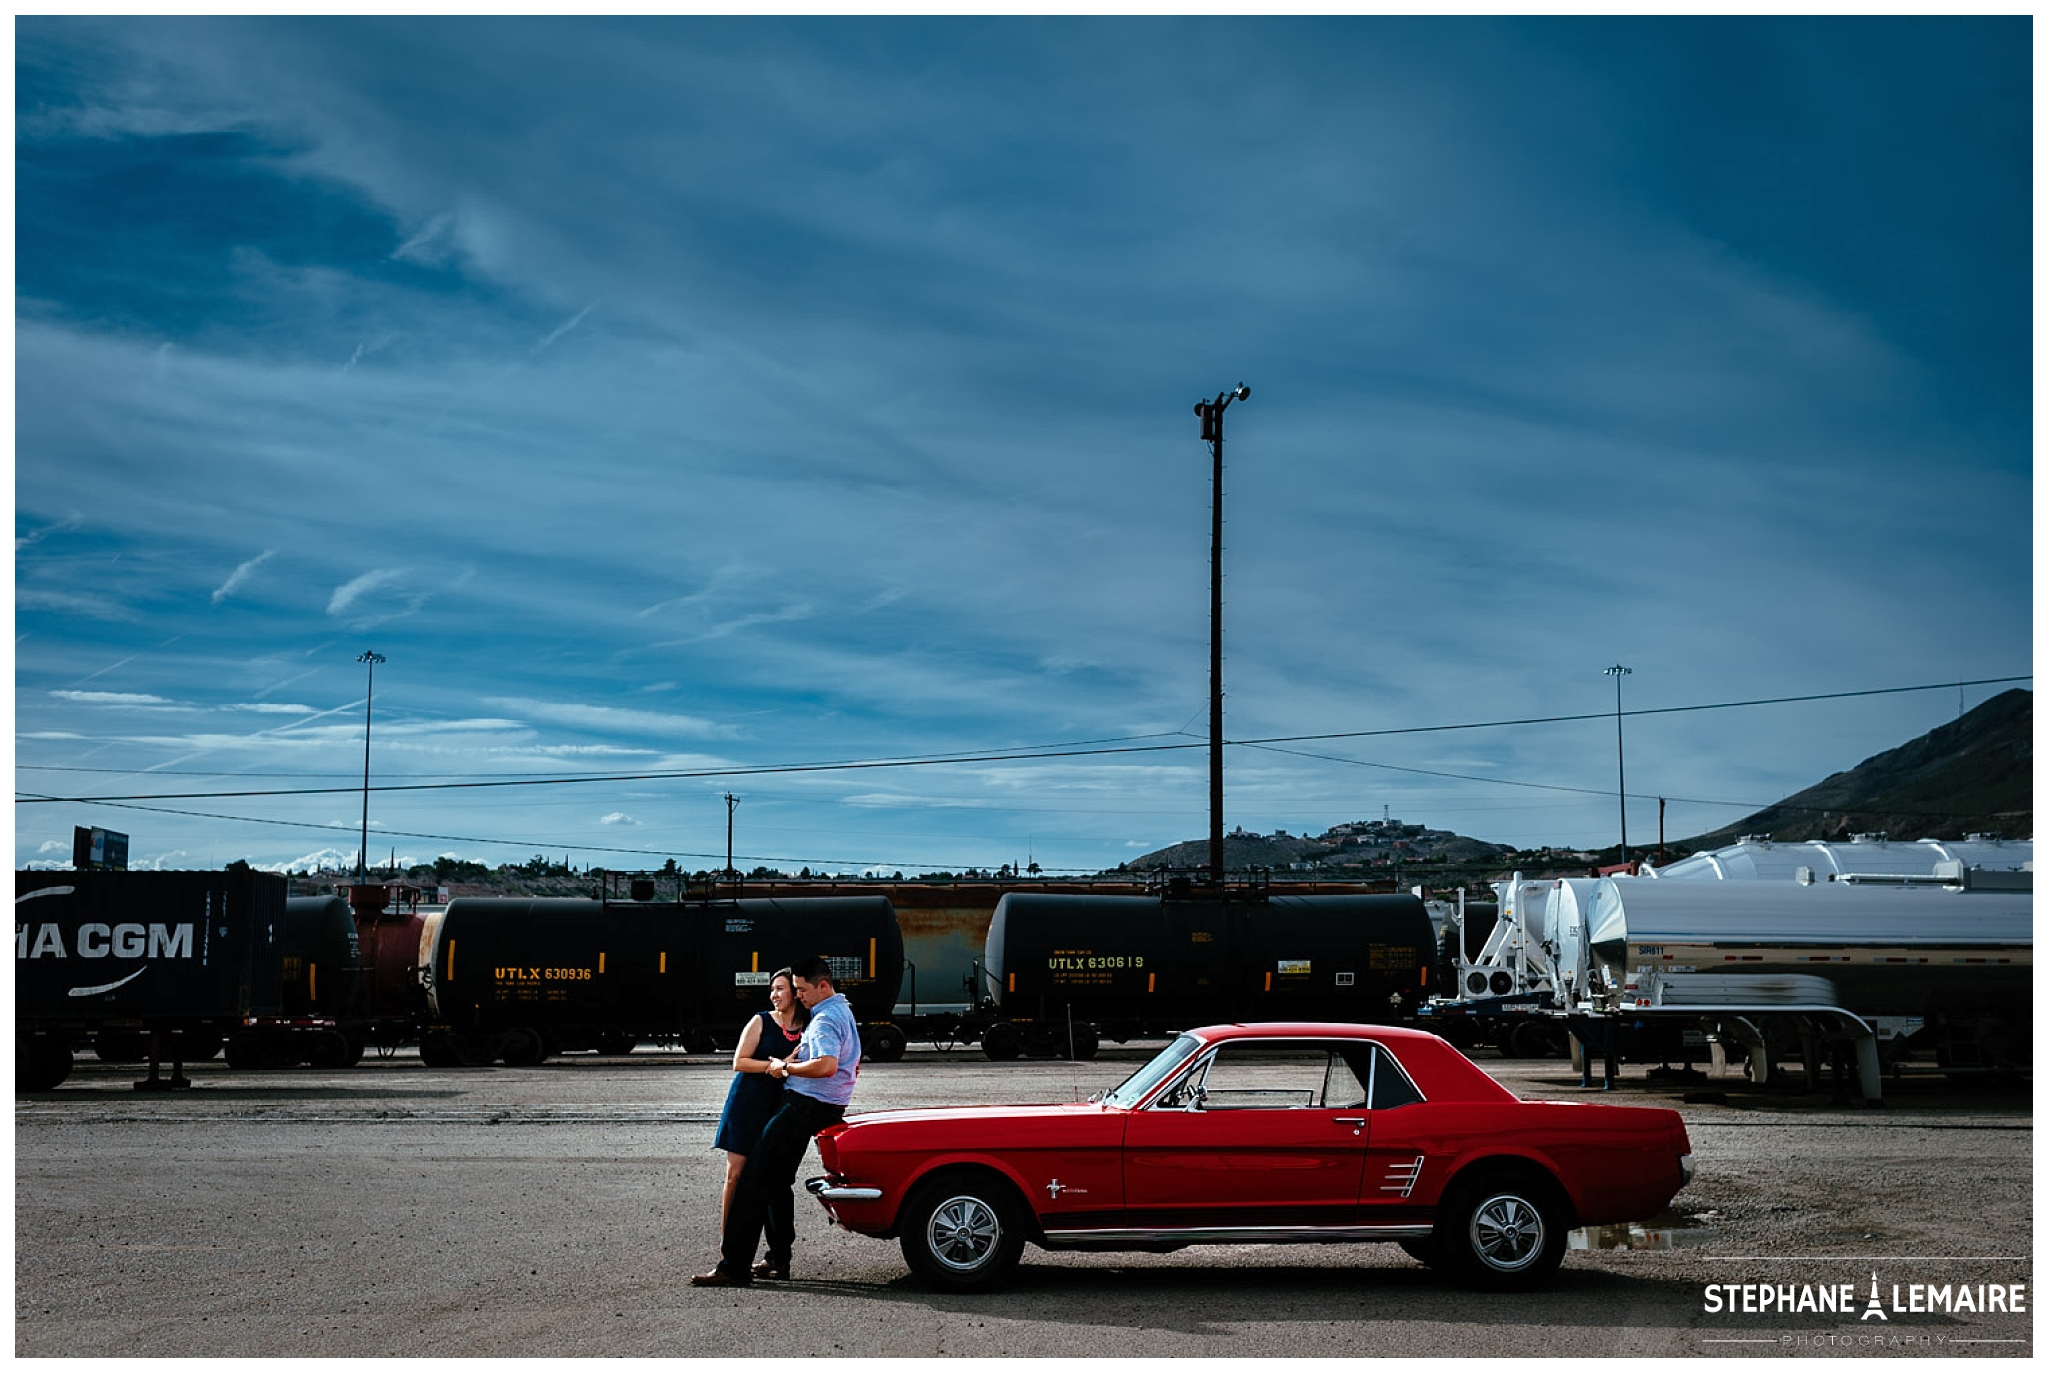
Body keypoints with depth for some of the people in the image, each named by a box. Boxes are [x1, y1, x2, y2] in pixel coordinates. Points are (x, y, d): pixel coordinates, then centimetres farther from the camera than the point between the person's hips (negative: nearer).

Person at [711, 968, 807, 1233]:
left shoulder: (808, 1031, 4)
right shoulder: (761, 1022, -2)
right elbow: (739, 1063, -5)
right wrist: (772, 1066, -17)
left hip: (778, 1109, 2)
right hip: (746, 1105, -2)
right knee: (736, 1174, -3)